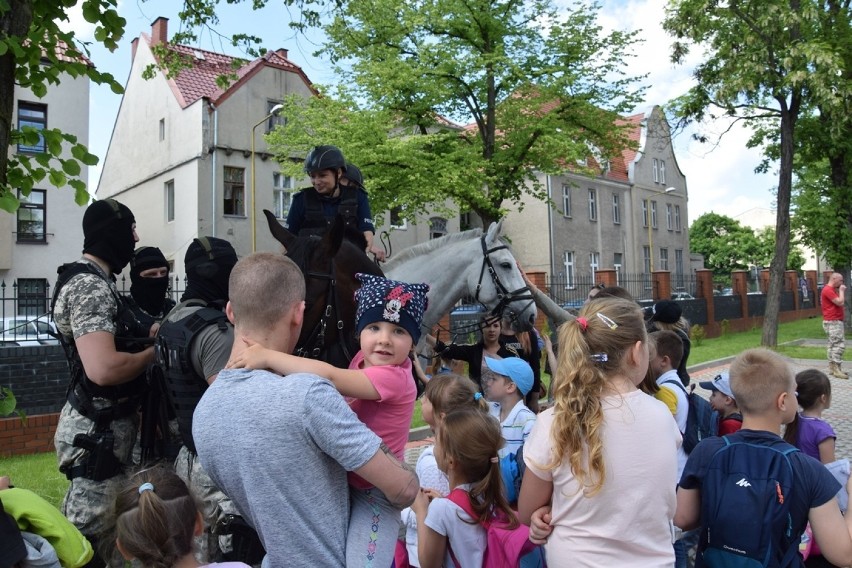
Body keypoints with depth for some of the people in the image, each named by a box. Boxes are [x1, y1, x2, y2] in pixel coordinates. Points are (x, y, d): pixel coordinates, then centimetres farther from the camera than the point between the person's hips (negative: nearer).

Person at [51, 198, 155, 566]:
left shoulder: (91, 280, 12)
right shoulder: (90, 286, -21)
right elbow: (103, 368, -32)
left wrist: (145, 335, 4)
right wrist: (153, 352, -16)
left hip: (105, 425, 10)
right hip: (99, 431, -10)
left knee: (88, 531, 23)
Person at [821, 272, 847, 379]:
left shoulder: (832, 290, 19)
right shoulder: (828, 290, -15)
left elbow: (842, 301, 22)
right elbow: (840, 302, -19)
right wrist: (841, 290, -10)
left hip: (835, 322, 11)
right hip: (833, 322, -11)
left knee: (833, 345, 12)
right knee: (839, 344, -14)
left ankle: (832, 368, 16)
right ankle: (837, 369, -14)